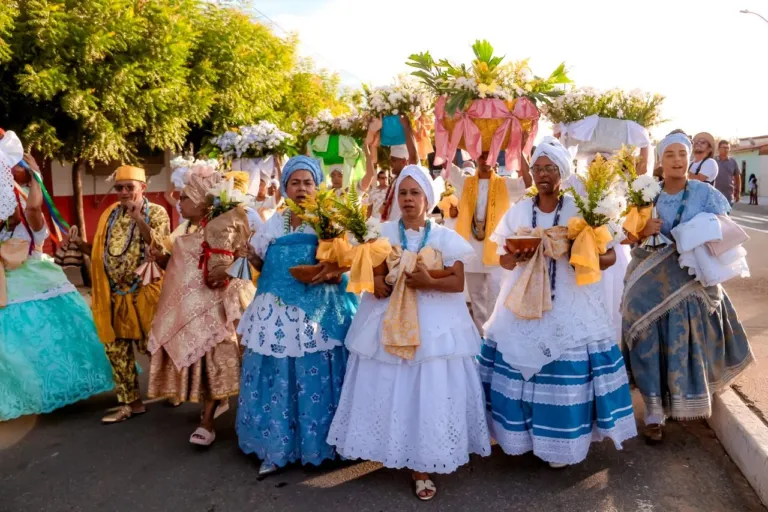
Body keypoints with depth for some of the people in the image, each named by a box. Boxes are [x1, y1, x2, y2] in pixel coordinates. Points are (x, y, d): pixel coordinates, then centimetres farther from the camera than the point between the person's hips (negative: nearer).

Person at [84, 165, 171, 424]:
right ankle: (130, 402, 21)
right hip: (115, 295, 6)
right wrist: (81, 244, -2)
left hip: (145, 292, -6)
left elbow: (162, 250, -18)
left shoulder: (156, 213, -5)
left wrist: (140, 222, -28)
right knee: (116, 349, 9)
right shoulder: (110, 214, 11)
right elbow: (102, 252, 16)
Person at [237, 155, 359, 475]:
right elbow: (262, 266, 20)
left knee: (316, 378, 0)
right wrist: (252, 257, 2)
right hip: (278, 312, 3)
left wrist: (330, 273, -20)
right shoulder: (274, 224, 12)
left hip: (318, 311, -3)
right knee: (275, 377, 4)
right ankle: (275, 447, 16)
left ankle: (318, 443, 16)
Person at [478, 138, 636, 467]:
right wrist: (517, 256, -15)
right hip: (523, 304, 3)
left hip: (570, 307, -2)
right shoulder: (518, 212, 6)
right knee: (517, 371, 4)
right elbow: (505, 261, 7)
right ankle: (521, 434, 22)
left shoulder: (580, 211, -1)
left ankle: (562, 443, 18)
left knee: (567, 377, 0)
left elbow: (609, 257, -3)